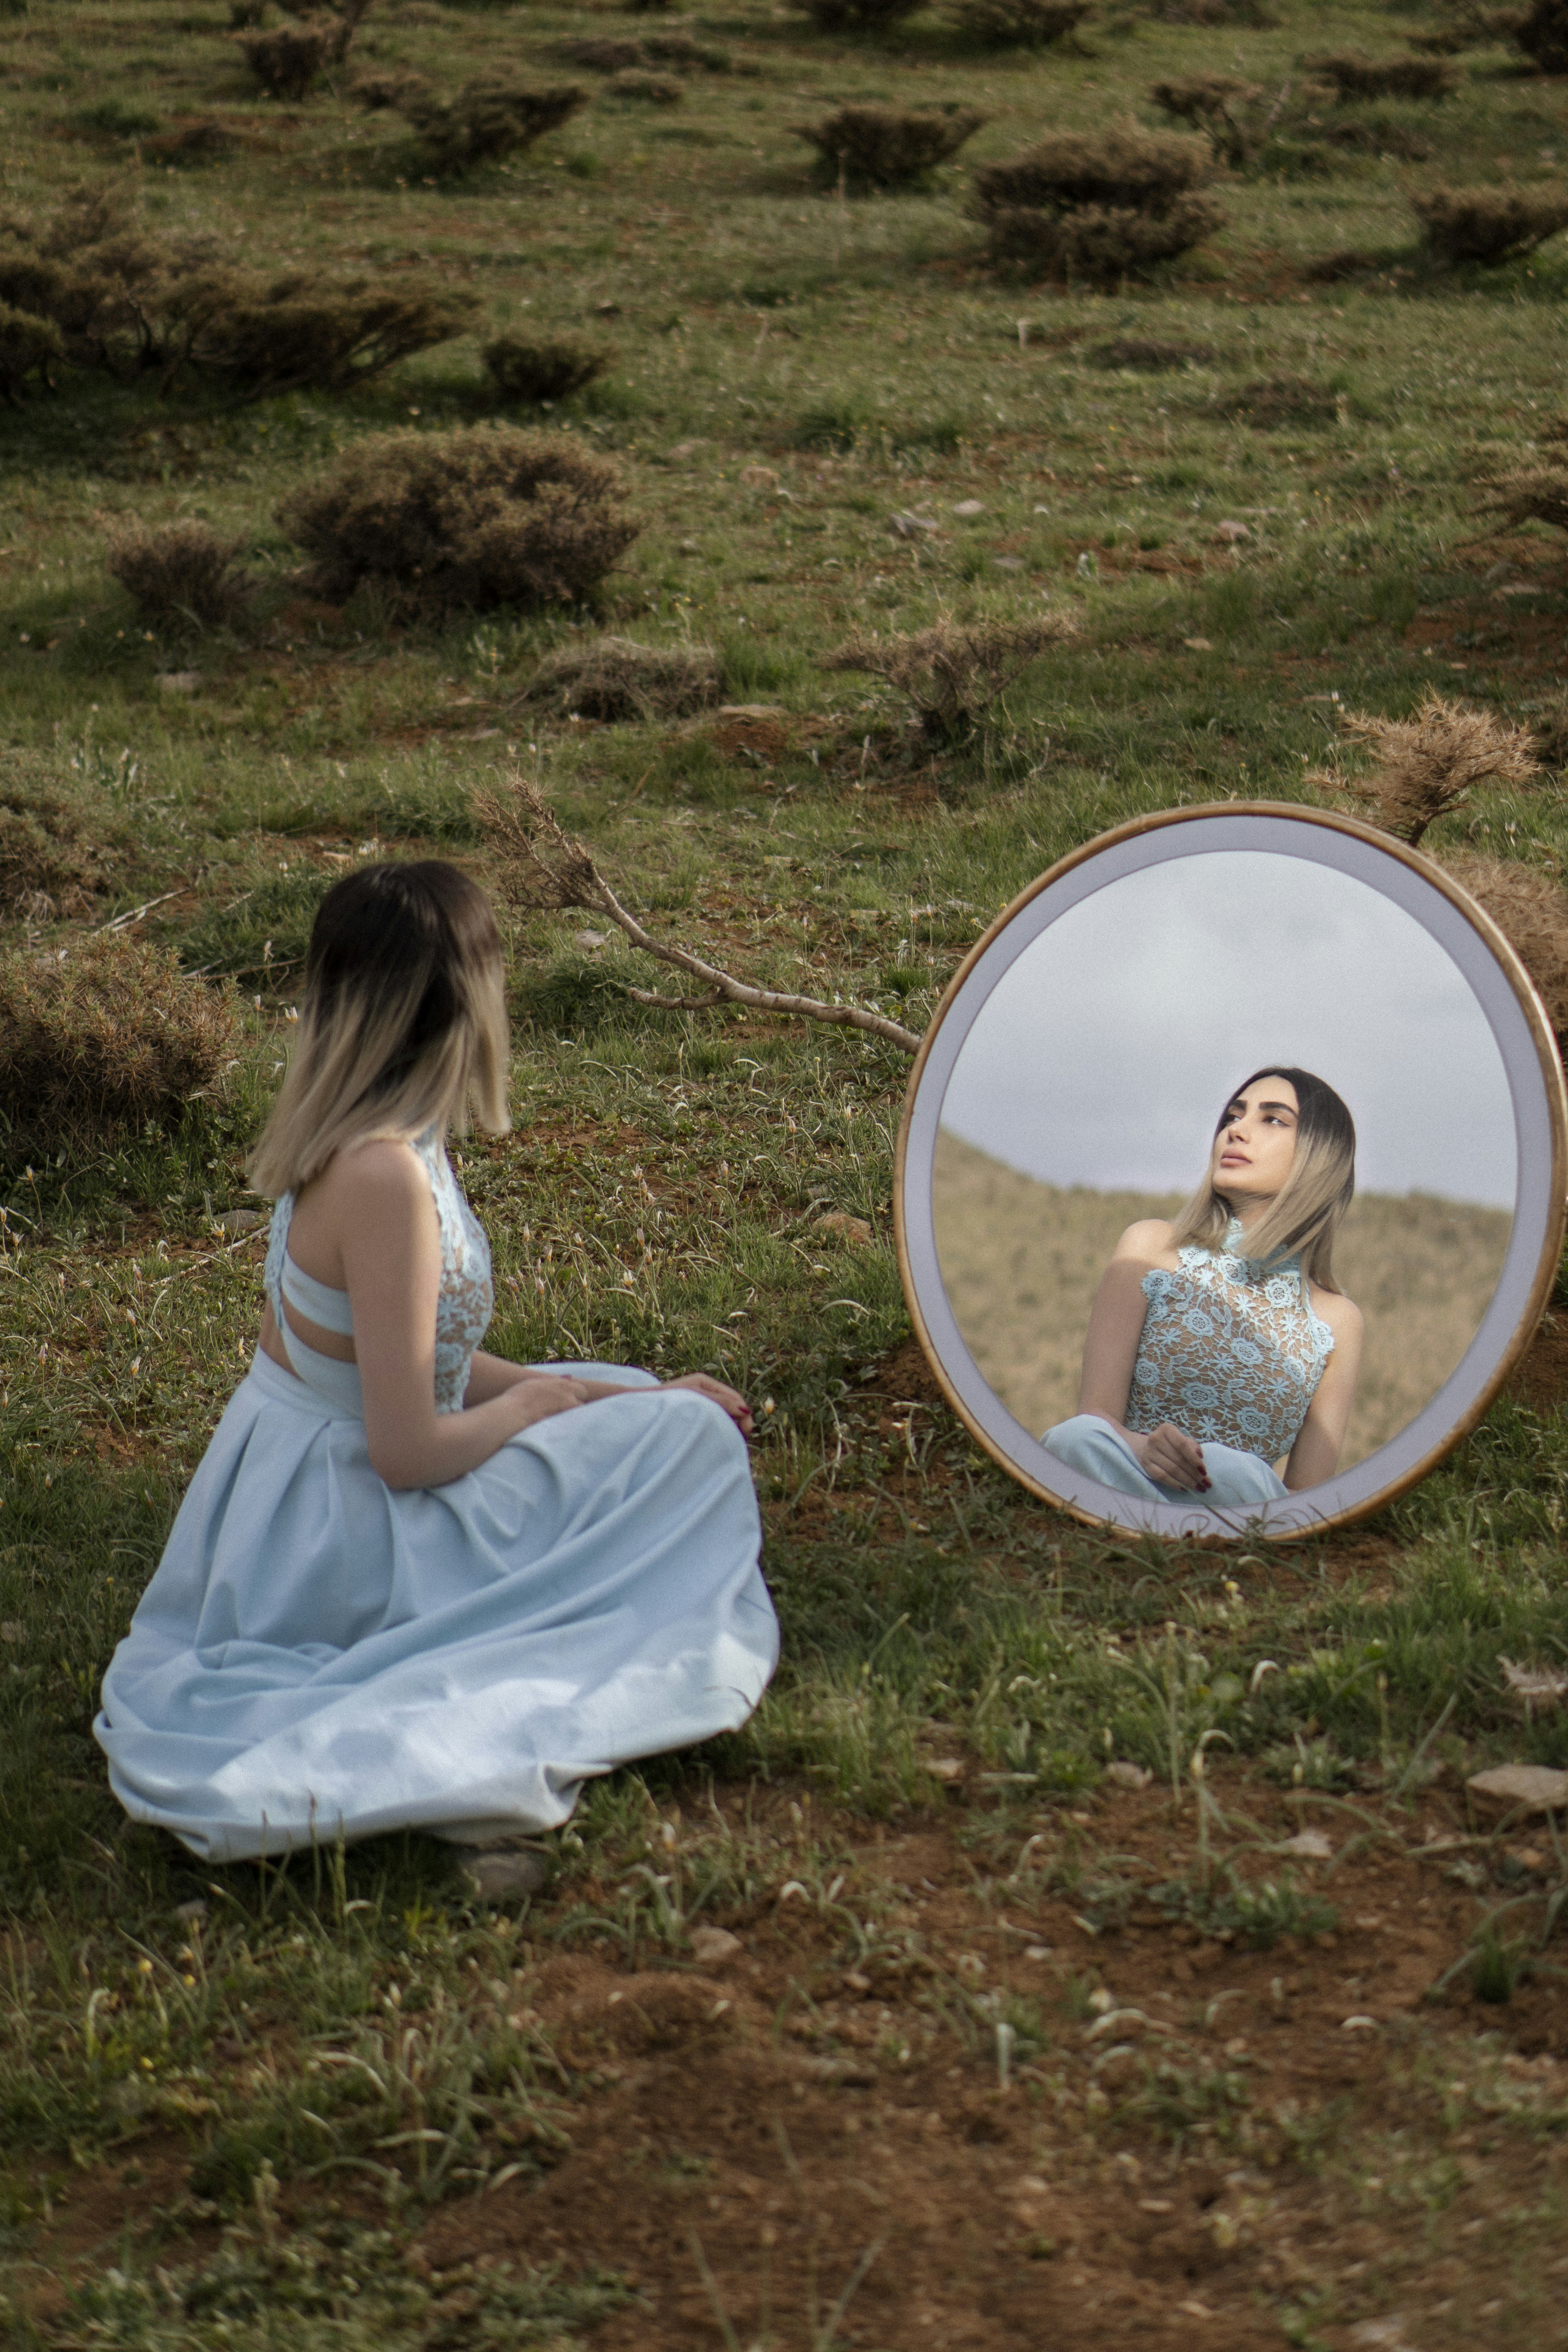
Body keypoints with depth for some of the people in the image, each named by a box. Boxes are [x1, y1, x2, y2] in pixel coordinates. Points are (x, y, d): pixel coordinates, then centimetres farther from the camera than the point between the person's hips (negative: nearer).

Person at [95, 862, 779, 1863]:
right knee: (689, 1438, -7)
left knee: (632, 1404, 21)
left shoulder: (341, 1142, 2)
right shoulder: (385, 1178, -26)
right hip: (340, 1544, -9)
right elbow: (407, 1449, -25)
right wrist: (538, 1400, -7)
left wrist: (584, 1393, 4)